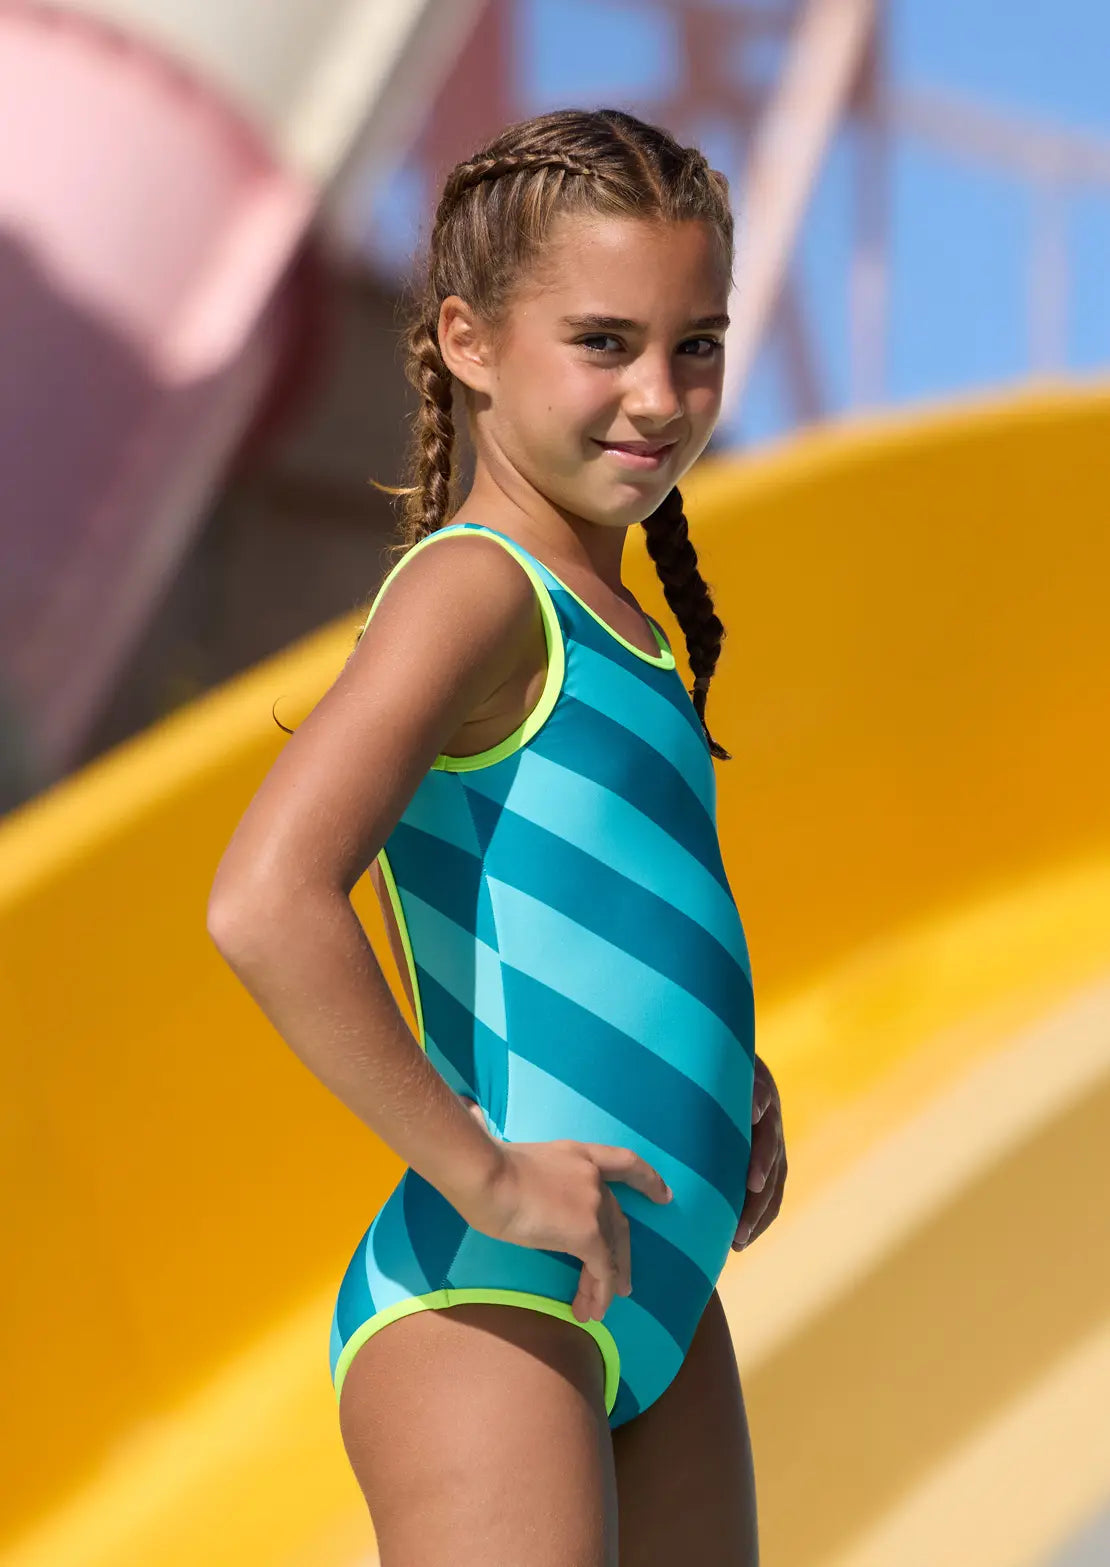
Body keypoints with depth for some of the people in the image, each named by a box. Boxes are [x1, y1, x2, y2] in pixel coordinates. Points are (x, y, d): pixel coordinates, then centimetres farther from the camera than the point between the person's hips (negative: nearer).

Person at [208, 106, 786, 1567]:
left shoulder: (609, 622, 14)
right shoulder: (475, 587, -12)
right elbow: (266, 905, -26)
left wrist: (726, 1080, 14)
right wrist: (482, 1176, -20)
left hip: (660, 1306, 9)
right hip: (490, 1303, -9)